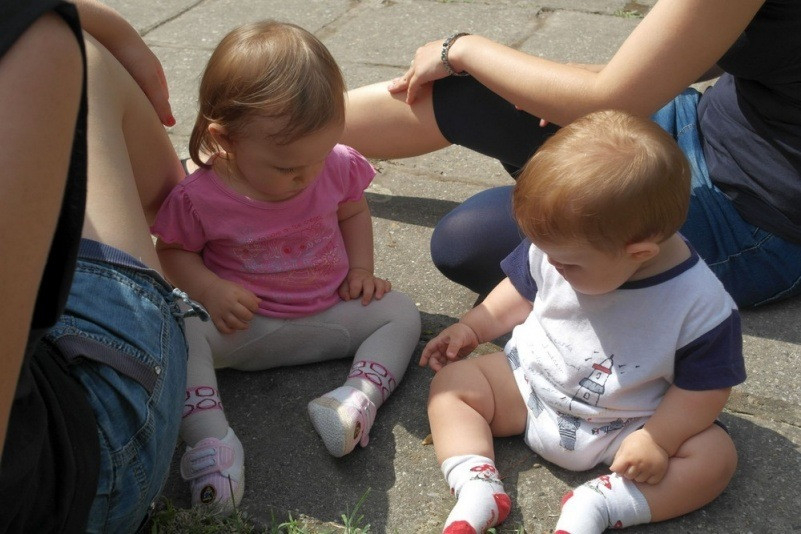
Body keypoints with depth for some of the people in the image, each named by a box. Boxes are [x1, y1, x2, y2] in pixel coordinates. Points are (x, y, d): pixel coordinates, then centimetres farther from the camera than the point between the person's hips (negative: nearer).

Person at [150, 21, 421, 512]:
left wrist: (361, 269, -3)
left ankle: (360, 396, -30)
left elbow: (353, 213, 11)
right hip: (241, 324, -3)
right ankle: (210, 437, -37)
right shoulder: (199, 196, -17)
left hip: (330, 314, 4)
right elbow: (174, 251, -3)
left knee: (401, 312, -10)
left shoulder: (339, 166, -8)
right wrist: (209, 290, -22)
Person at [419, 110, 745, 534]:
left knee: (716, 454, -24)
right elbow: (522, 290, 8)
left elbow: (705, 384, -15)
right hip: (527, 385, 4)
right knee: (452, 381, -12)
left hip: (623, 428, -3)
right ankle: (477, 487, -24)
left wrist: (657, 441, -21)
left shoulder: (700, 304, -25)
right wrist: (472, 327, 4)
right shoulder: (557, 251, -12)